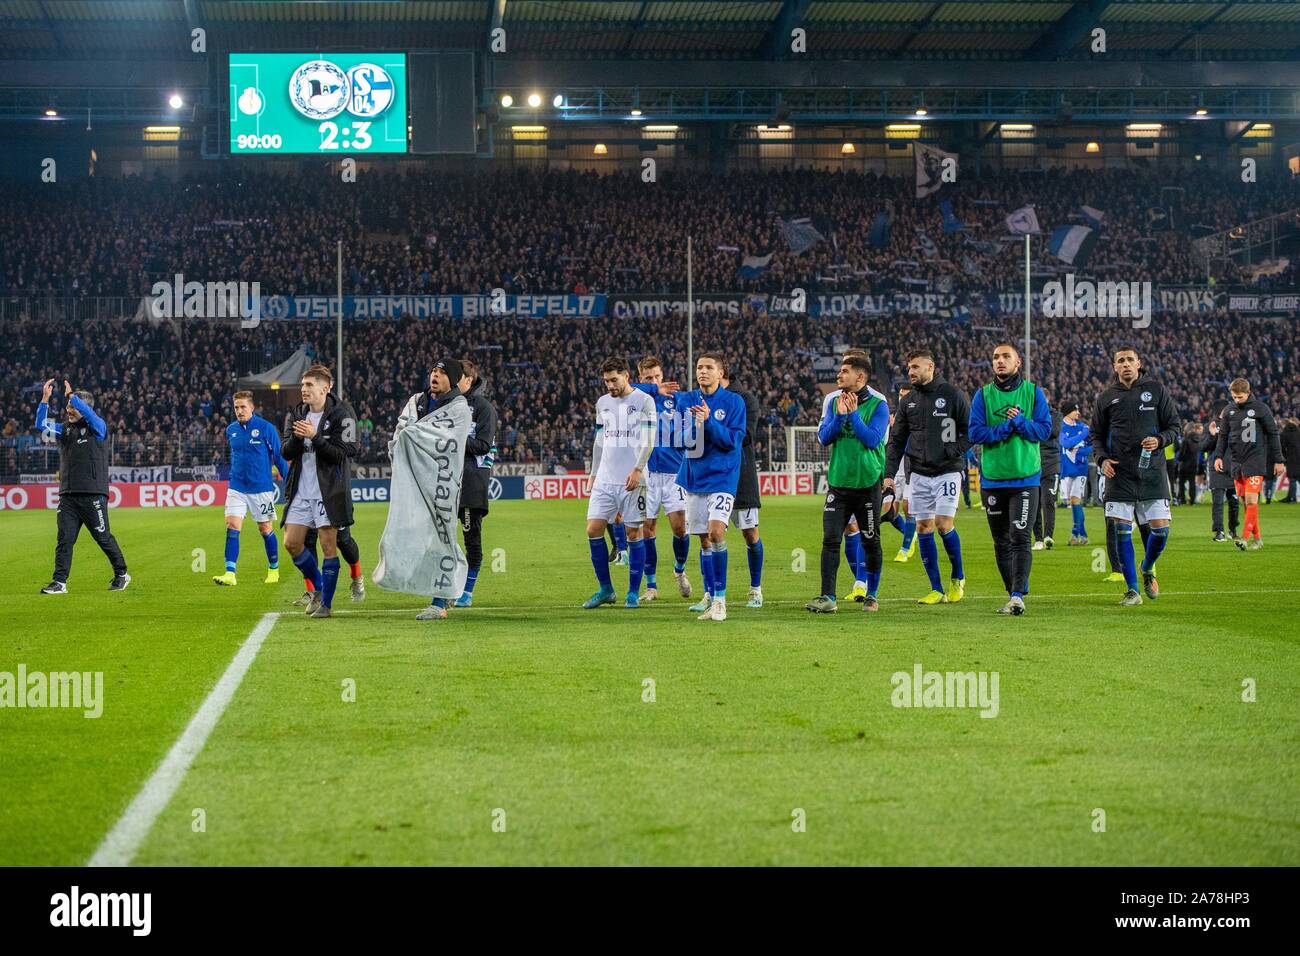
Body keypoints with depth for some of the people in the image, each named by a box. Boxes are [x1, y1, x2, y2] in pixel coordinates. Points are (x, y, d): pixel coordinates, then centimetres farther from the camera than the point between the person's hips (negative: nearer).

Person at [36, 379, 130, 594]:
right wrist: (45, 399, -2)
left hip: (93, 495, -5)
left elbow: (89, 414, -22)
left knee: (103, 537, 3)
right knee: (64, 540, -2)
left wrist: (71, 395, -19)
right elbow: (41, 425, 8)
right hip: (68, 496, 5)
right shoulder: (65, 428, 16)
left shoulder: (97, 427, -1)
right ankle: (59, 582, -2)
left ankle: (121, 574, 19)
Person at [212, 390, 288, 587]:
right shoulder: (231, 430, 5)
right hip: (236, 488, 3)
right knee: (232, 526, -11)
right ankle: (230, 574, -15)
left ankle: (274, 570, 25)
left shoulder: (266, 428, -8)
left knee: (266, 529, 7)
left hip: (261, 488, -3)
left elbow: (279, 457, -3)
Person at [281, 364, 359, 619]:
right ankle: (318, 587, 26)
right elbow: (286, 452, 6)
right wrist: (297, 437, -14)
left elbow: (342, 453, -14)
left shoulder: (341, 414, -8)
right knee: (291, 543, 4)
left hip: (328, 491, -6)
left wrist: (314, 437, -21)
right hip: (300, 491, 6)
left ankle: (326, 603, 4)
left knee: (329, 546, -5)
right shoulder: (299, 414, 11)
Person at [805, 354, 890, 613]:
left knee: (871, 542, 6)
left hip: (867, 484, -3)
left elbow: (873, 439, -15)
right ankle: (827, 597, -6)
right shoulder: (835, 402, 7)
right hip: (838, 483, 3)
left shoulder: (878, 404, -5)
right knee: (830, 539, -7)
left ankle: (871, 596, 20)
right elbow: (824, 437, 0)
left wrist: (853, 413, -16)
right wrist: (840, 415, -13)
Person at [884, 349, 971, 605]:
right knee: (923, 528, 0)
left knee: (944, 524, -13)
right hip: (919, 473, 5)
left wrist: (952, 451, -12)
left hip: (947, 471, -5)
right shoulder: (908, 402, 10)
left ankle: (958, 578, 11)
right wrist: (888, 474, 3)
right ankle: (937, 589, 7)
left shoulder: (953, 395, -3)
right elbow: (896, 440, 12)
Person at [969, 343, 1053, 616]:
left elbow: (1045, 430, -2)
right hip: (993, 478, 2)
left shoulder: (1033, 393, 3)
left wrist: (1020, 422, -17)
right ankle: (1013, 595, 20)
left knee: (1021, 537, -14)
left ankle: (1018, 595, -19)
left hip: (1026, 478, -2)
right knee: (1001, 542, 9)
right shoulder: (983, 395, 5)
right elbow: (975, 432, -4)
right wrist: (1006, 428, -15)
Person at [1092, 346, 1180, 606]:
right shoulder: (1107, 397, 8)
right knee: (1122, 530, -4)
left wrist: (1159, 441, -12)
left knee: (1161, 528, -5)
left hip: (1152, 471, -1)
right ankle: (1132, 590, 5)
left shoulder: (1156, 390, 5)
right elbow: (1096, 434, 15)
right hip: (1119, 473, 1)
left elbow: (1174, 426, 8)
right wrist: (1102, 458, -3)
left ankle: (1147, 569, 26)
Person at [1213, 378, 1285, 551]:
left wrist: (1279, 460, -1)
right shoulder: (1228, 410, 9)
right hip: (1237, 461, 5)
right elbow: (1223, 435, 16)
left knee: (1251, 499, -15)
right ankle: (1257, 538, 13)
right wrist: (1218, 456, 2)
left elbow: (1274, 434, 1)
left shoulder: (1261, 408, -4)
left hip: (1255, 460, -5)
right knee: (1246, 501, 6)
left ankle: (1245, 538, -18)